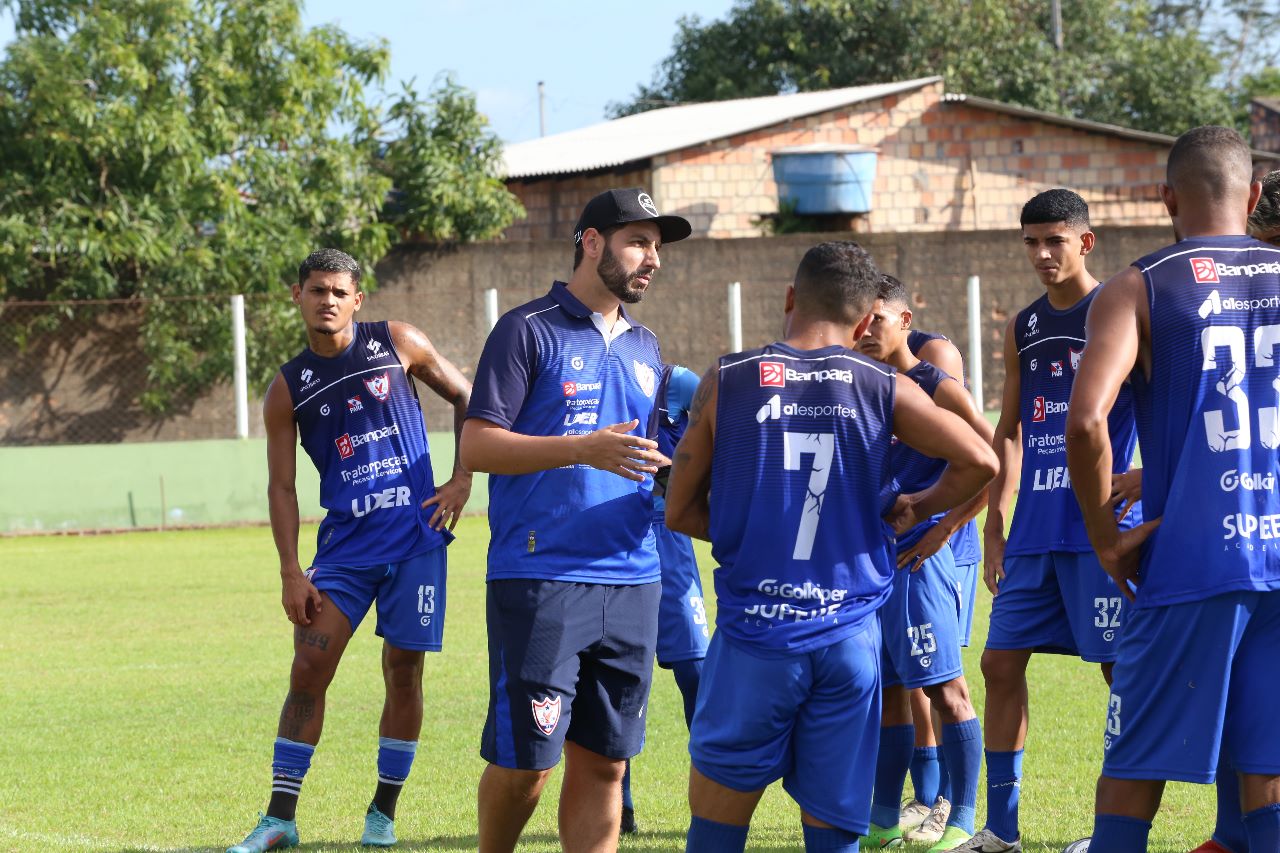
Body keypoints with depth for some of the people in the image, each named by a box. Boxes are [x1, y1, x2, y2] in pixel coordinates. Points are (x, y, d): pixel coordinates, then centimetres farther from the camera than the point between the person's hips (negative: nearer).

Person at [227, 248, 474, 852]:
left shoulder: (399, 345, 1)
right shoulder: (287, 389, 2)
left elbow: (465, 398, 12)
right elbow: (282, 486, 2)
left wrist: (462, 480, 2)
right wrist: (291, 572, -6)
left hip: (416, 536, -1)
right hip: (345, 543, 1)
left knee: (403, 671, 3)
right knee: (308, 668, -7)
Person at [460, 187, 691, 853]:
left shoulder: (644, 348, 18)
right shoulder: (529, 331, -3)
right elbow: (477, 447, -9)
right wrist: (585, 449, -20)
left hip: (631, 582, 6)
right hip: (540, 579, -6)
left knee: (603, 761, 6)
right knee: (523, 762, -6)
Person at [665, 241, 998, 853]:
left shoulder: (727, 382, 2)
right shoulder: (883, 389, 3)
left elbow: (680, 512, 7)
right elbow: (979, 461, -6)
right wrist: (919, 507, 12)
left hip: (754, 635, -1)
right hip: (849, 636, 1)